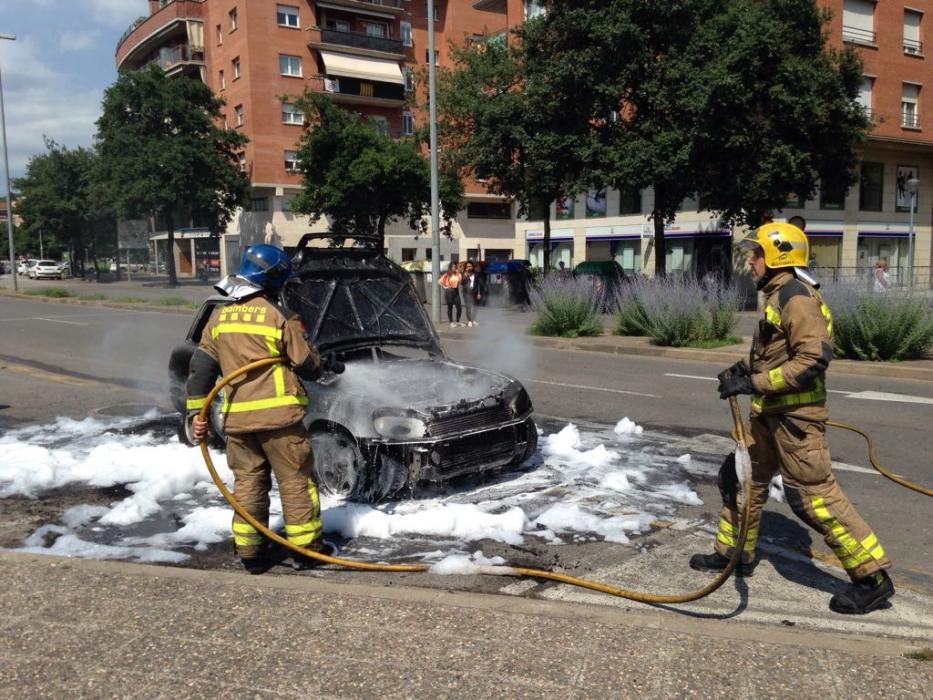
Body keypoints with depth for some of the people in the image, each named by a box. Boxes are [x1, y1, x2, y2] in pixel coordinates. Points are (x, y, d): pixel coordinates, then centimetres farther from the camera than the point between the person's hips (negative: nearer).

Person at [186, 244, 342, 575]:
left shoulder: (219, 316, 9)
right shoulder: (278, 316, -8)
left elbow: (200, 368, 7)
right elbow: (308, 365, -4)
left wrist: (196, 412, 11)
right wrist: (327, 365, 17)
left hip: (236, 418, 5)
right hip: (277, 414, -5)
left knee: (247, 482, 13)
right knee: (296, 481, 7)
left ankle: (249, 552, 17)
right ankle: (307, 547, 14)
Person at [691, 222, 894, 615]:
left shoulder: (796, 297, -17)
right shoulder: (779, 295, 15)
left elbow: (813, 359, -25)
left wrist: (753, 383, -24)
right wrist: (746, 370, 8)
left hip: (796, 415, -10)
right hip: (771, 413, 10)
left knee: (813, 495, -6)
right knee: (740, 477, 15)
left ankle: (872, 577, 5)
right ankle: (733, 553, 30)